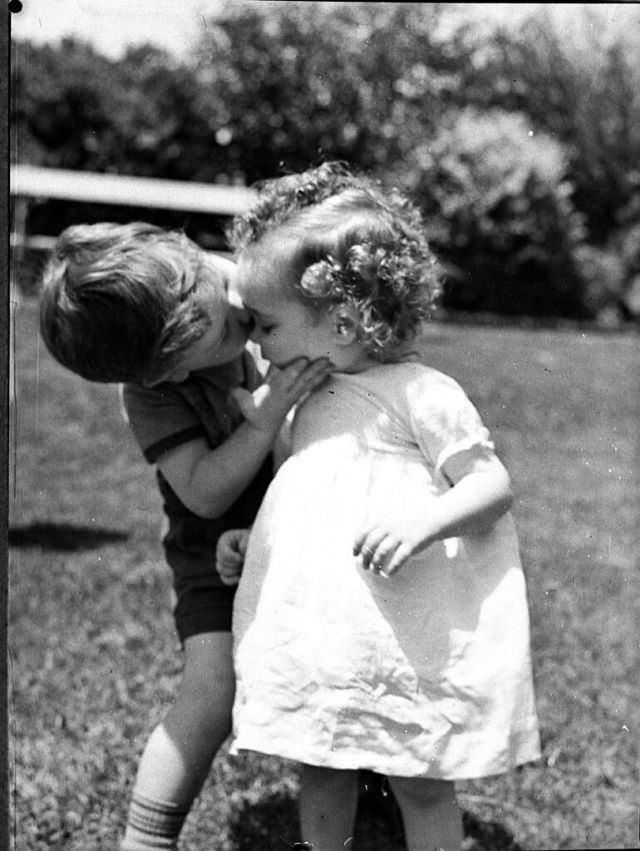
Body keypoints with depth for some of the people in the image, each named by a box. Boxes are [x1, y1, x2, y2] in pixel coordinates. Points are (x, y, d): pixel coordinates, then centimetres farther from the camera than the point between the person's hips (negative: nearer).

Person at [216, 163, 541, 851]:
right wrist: (251, 540, 10)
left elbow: (492, 484, -13)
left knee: (421, 786, 6)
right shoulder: (311, 402, 13)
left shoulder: (421, 394, -12)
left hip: (409, 640, -7)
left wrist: (424, 520, -30)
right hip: (319, 636, 7)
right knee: (320, 773, 15)